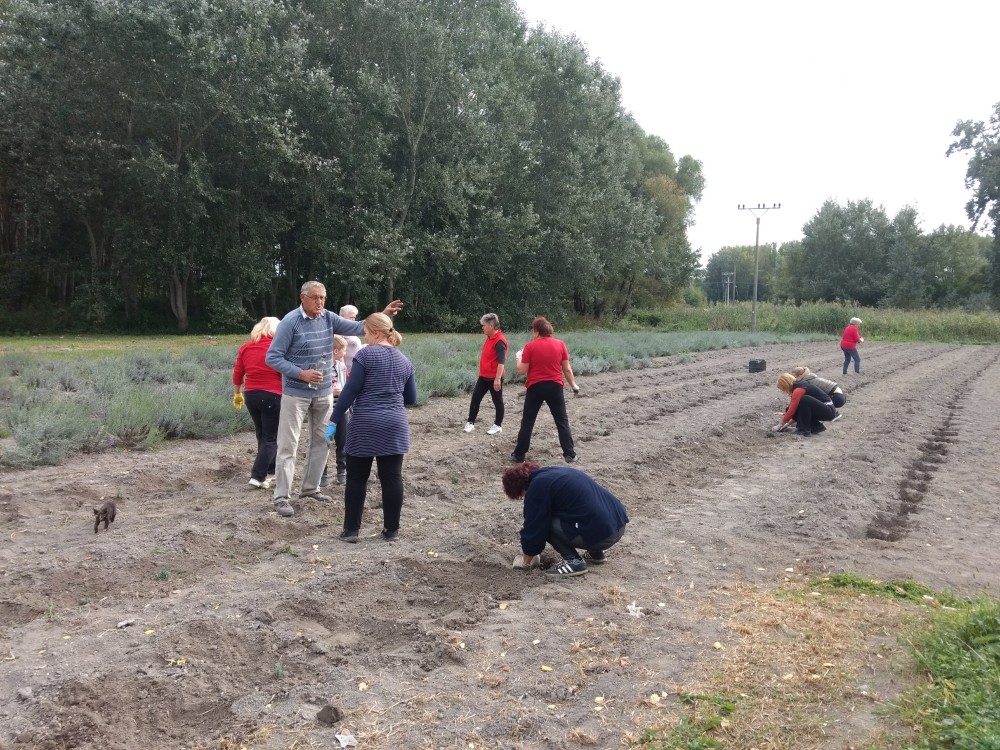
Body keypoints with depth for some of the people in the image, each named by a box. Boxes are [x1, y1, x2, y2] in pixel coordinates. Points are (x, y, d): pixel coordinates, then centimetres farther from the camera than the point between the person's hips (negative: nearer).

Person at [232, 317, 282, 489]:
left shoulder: (245, 348, 5)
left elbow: (237, 375, 10)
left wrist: (237, 394, 24)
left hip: (251, 396, 5)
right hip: (273, 396, -5)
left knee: (262, 434, 20)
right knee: (271, 438, 2)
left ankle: (270, 470, 30)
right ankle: (258, 477, -5)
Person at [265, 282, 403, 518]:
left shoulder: (328, 318, 0)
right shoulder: (290, 321, -15)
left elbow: (358, 327, -5)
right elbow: (272, 357, -14)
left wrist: (382, 315, -19)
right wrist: (301, 373, -24)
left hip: (324, 392, 6)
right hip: (296, 393, -6)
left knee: (322, 441, 14)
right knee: (288, 445, -2)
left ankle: (310, 487, 29)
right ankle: (281, 497, 5)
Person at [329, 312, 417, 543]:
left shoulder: (366, 354, -5)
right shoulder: (404, 361, 12)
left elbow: (350, 390, -10)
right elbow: (411, 398, 14)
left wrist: (334, 421, -6)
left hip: (365, 424, -4)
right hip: (395, 424, 4)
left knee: (357, 478, 6)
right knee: (392, 477, 7)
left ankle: (351, 530, 10)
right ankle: (392, 530, 13)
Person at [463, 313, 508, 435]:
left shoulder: (499, 341, -20)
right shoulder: (489, 338, 9)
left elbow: (501, 362, -25)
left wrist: (497, 379, -28)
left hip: (494, 378, -9)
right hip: (483, 376, 9)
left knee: (497, 401, 6)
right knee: (475, 398, 9)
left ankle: (498, 425, 17)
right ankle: (470, 423, 16)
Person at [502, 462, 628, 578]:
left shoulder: (537, 487, -7)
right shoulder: (553, 472, 21)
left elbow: (535, 527, 0)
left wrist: (526, 561, 16)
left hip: (599, 534, -9)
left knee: (543, 521, 0)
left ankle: (573, 561, -1)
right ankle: (596, 553, 23)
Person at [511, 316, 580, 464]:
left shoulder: (530, 346, -8)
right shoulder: (560, 344, 1)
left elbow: (522, 370, -6)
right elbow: (567, 369, 3)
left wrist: (519, 357, 12)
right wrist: (573, 384, 16)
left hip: (535, 387, -2)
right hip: (555, 386, 2)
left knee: (527, 422, 8)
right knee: (562, 421, 9)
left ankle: (519, 455, 13)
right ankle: (570, 455, 7)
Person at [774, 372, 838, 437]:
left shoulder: (798, 390, -21)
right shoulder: (798, 386, 8)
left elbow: (791, 411, -20)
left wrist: (780, 424, -8)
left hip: (829, 412, -9)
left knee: (804, 400, -31)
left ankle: (804, 430, -19)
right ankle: (816, 426, 9)